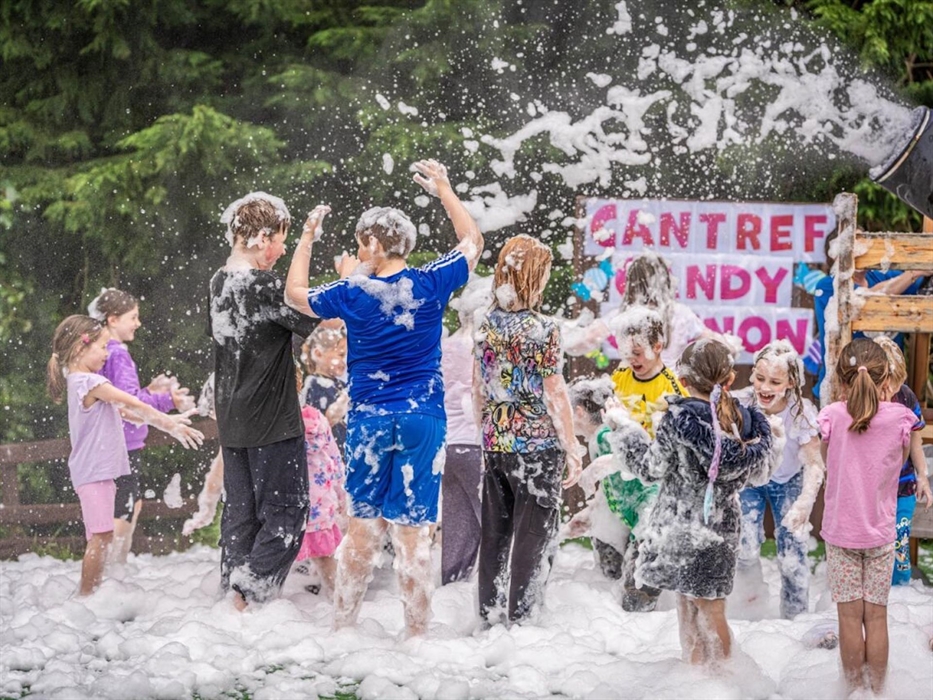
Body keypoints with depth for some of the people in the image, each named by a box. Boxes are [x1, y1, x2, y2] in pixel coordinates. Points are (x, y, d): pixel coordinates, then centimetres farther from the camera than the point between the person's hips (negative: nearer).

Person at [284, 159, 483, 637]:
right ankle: (416, 631, 4)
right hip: (422, 419, 0)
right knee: (412, 530, 0)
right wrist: (444, 189, 23)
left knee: (362, 524, 9)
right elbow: (472, 242, 15)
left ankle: (344, 622, 16)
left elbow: (294, 294, 12)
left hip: (369, 419, 0)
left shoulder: (354, 293, -6)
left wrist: (308, 237, 21)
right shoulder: (431, 285, -4)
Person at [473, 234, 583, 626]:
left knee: (494, 535, 13)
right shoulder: (542, 329, -13)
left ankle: (490, 617, 19)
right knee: (533, 538, 1)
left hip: (495, 446, 6)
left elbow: (478, 388, 11)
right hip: (537, 447, -6)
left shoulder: (487, 325, 4)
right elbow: (554, 394, -12)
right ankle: (520, 620, 2)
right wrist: (572, 449, -6)